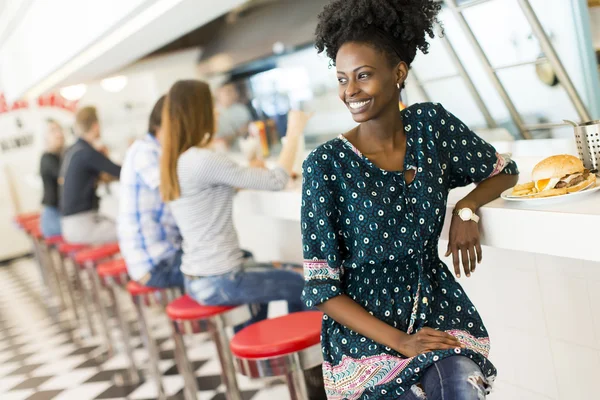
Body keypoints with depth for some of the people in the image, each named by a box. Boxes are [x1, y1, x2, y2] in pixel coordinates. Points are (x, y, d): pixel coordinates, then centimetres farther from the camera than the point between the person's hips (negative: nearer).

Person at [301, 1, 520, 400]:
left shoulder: (431, 124, -3)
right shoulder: (326, 165, -13)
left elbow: (504, 171, 13)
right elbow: (322, 287, -11)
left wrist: (467, 209, -8)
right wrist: (400, 341, -18)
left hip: (440, 306, 2)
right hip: (366, 326, -2)